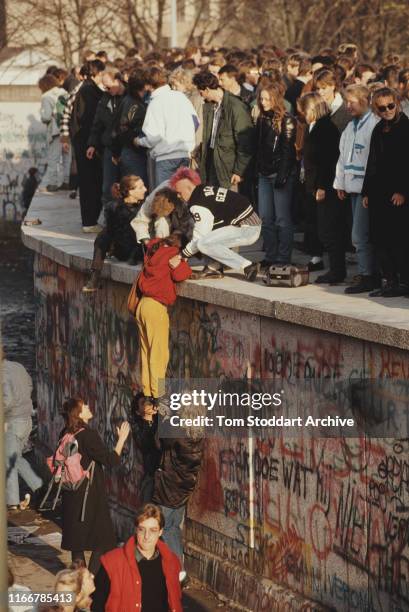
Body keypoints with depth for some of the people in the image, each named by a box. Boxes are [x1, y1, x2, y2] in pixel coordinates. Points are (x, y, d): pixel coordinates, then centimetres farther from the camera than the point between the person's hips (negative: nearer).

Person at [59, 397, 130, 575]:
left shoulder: (66, 434, 2)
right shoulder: (88, 435, -19)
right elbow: (111, 460, -18)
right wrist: (122, 439, -8)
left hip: (72, 495, 7)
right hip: (91, 495, -7)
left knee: (77, 539, 15)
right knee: (103, 542, 2)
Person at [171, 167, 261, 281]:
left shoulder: (198, 205, -17)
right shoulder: (205, 190, 12)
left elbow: (200, 237, -12)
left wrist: (184, 254, 1)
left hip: (246, 229, -10)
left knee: (204, 244, -18)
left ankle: (247, 267, -16)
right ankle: (214, 268, 12)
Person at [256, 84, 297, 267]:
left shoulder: (286, 121, -8)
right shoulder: (262, 120, 14)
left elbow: (288, 150, -13)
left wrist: (283, 175, -18)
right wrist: (256, 170, 9)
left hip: (281, 174, -7)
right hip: (264, 174, 7)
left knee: (282, 218, -3)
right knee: (265, 218, 7)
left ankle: (283, 257, 1)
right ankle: (270, 256, 13)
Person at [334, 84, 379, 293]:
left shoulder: (374, 125, -12)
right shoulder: (351, 126, 18)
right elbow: (343, 156, 24)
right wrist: (340, 182, 19)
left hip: (366, 187, -9)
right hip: (352, 186, 9)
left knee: (360, 236, -11)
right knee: (361, 235, 9)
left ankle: (366, 276, -6)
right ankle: (366, 274, 13)